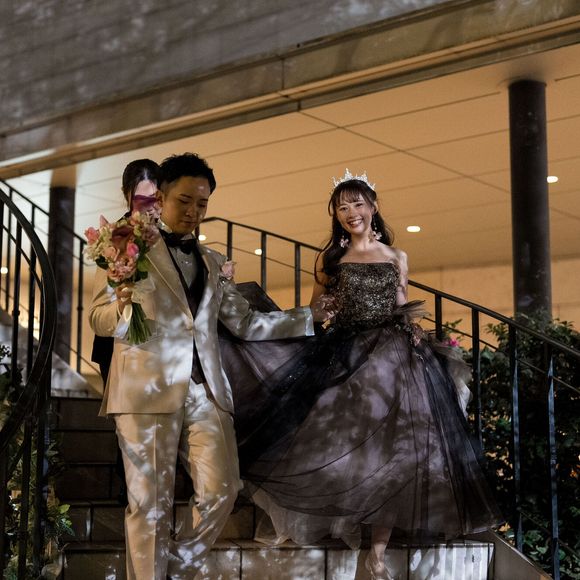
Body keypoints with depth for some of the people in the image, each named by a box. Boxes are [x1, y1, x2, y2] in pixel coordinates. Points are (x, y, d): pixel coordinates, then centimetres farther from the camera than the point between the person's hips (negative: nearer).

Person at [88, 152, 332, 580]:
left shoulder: (213, 263, 21)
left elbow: (244, 323, 21)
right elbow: (99, 319, 0)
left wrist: (308, 317, 16)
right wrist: (122, 307, -23)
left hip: (205, 389, 5)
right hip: (148, 388, -4)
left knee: (222, 489, -3)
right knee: (151, 503, -3)